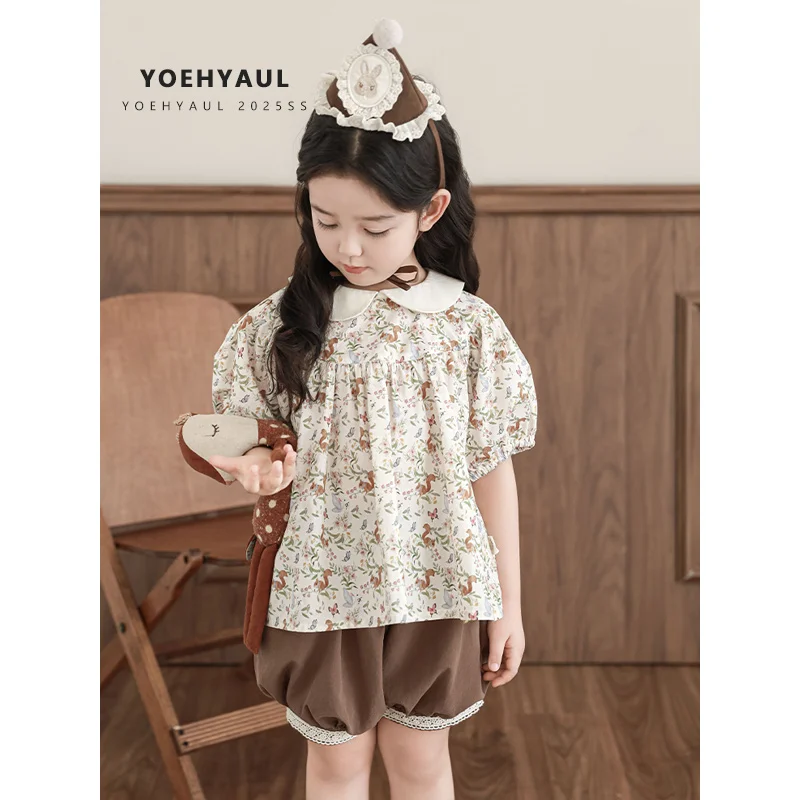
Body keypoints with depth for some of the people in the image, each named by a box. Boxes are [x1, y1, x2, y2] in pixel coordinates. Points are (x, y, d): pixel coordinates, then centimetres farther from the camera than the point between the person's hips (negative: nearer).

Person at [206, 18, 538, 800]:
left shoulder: (471, 328, -10)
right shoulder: (281, 325, -9)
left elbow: (491, 470, -3)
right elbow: (252, 440, 2)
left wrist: (508, 603, 1)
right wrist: (255, 465, -23)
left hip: (436, 586, 0)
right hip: (325, 586, 1)